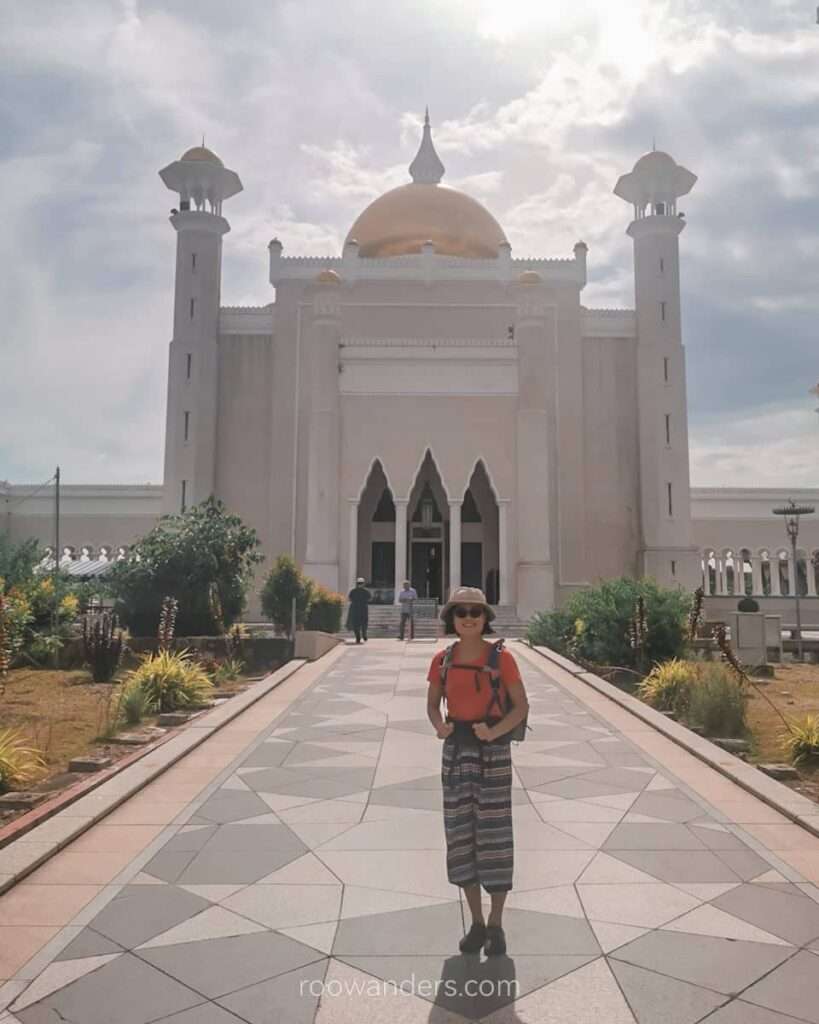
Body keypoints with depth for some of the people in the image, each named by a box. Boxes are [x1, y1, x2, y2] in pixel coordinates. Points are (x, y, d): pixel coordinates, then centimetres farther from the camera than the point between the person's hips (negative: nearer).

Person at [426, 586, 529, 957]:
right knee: (461, 833, 7)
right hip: (456, 750, 3)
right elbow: (432, 705, 9)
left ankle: (496, 926, 18)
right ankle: (476, 924, 23)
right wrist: (440, 727, -14)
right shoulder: (442, 660, 1)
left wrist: (494, 731, -23)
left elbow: (522, 706, -5)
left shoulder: (502, 658, -9)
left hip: (493, 750, -3)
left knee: (494, 834, 0)